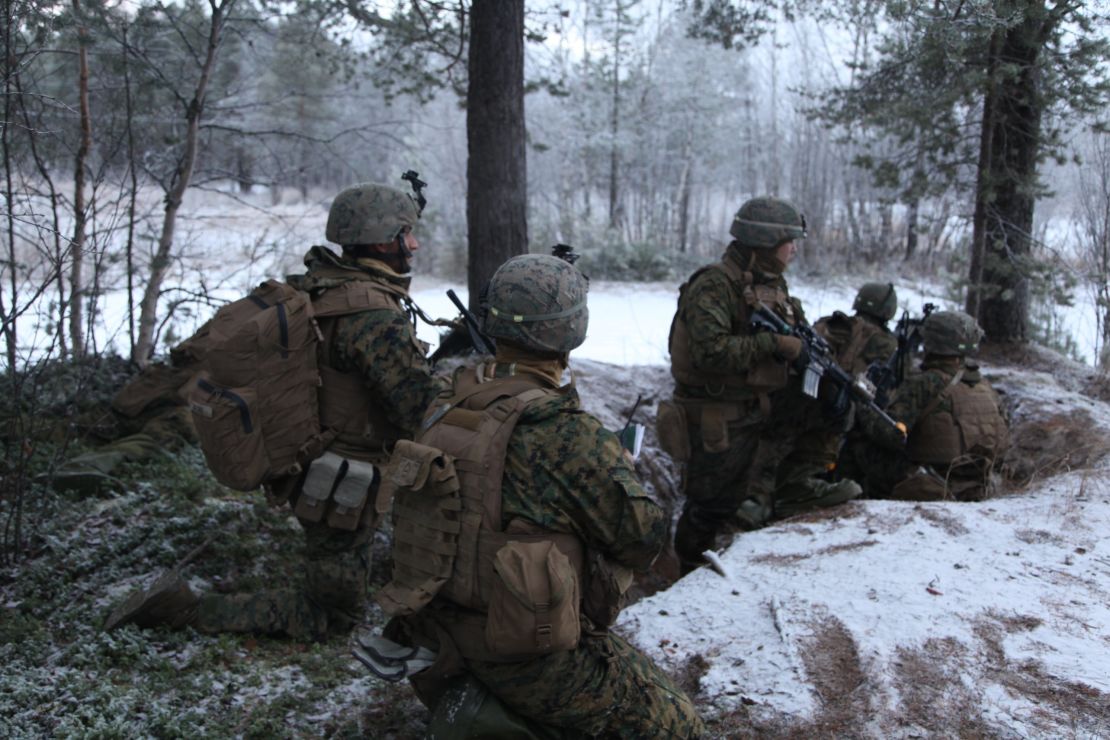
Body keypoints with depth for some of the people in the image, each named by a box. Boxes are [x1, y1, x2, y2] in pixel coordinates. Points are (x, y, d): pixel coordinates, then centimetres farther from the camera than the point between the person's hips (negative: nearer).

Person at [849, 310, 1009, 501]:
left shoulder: (921, 386, -16)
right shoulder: (984, 386, 6)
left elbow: (891, 434, -22)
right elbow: (1002, 442, 12)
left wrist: (863, 412, -5)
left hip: (928, 490, -7)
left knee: (861, 448, 2)